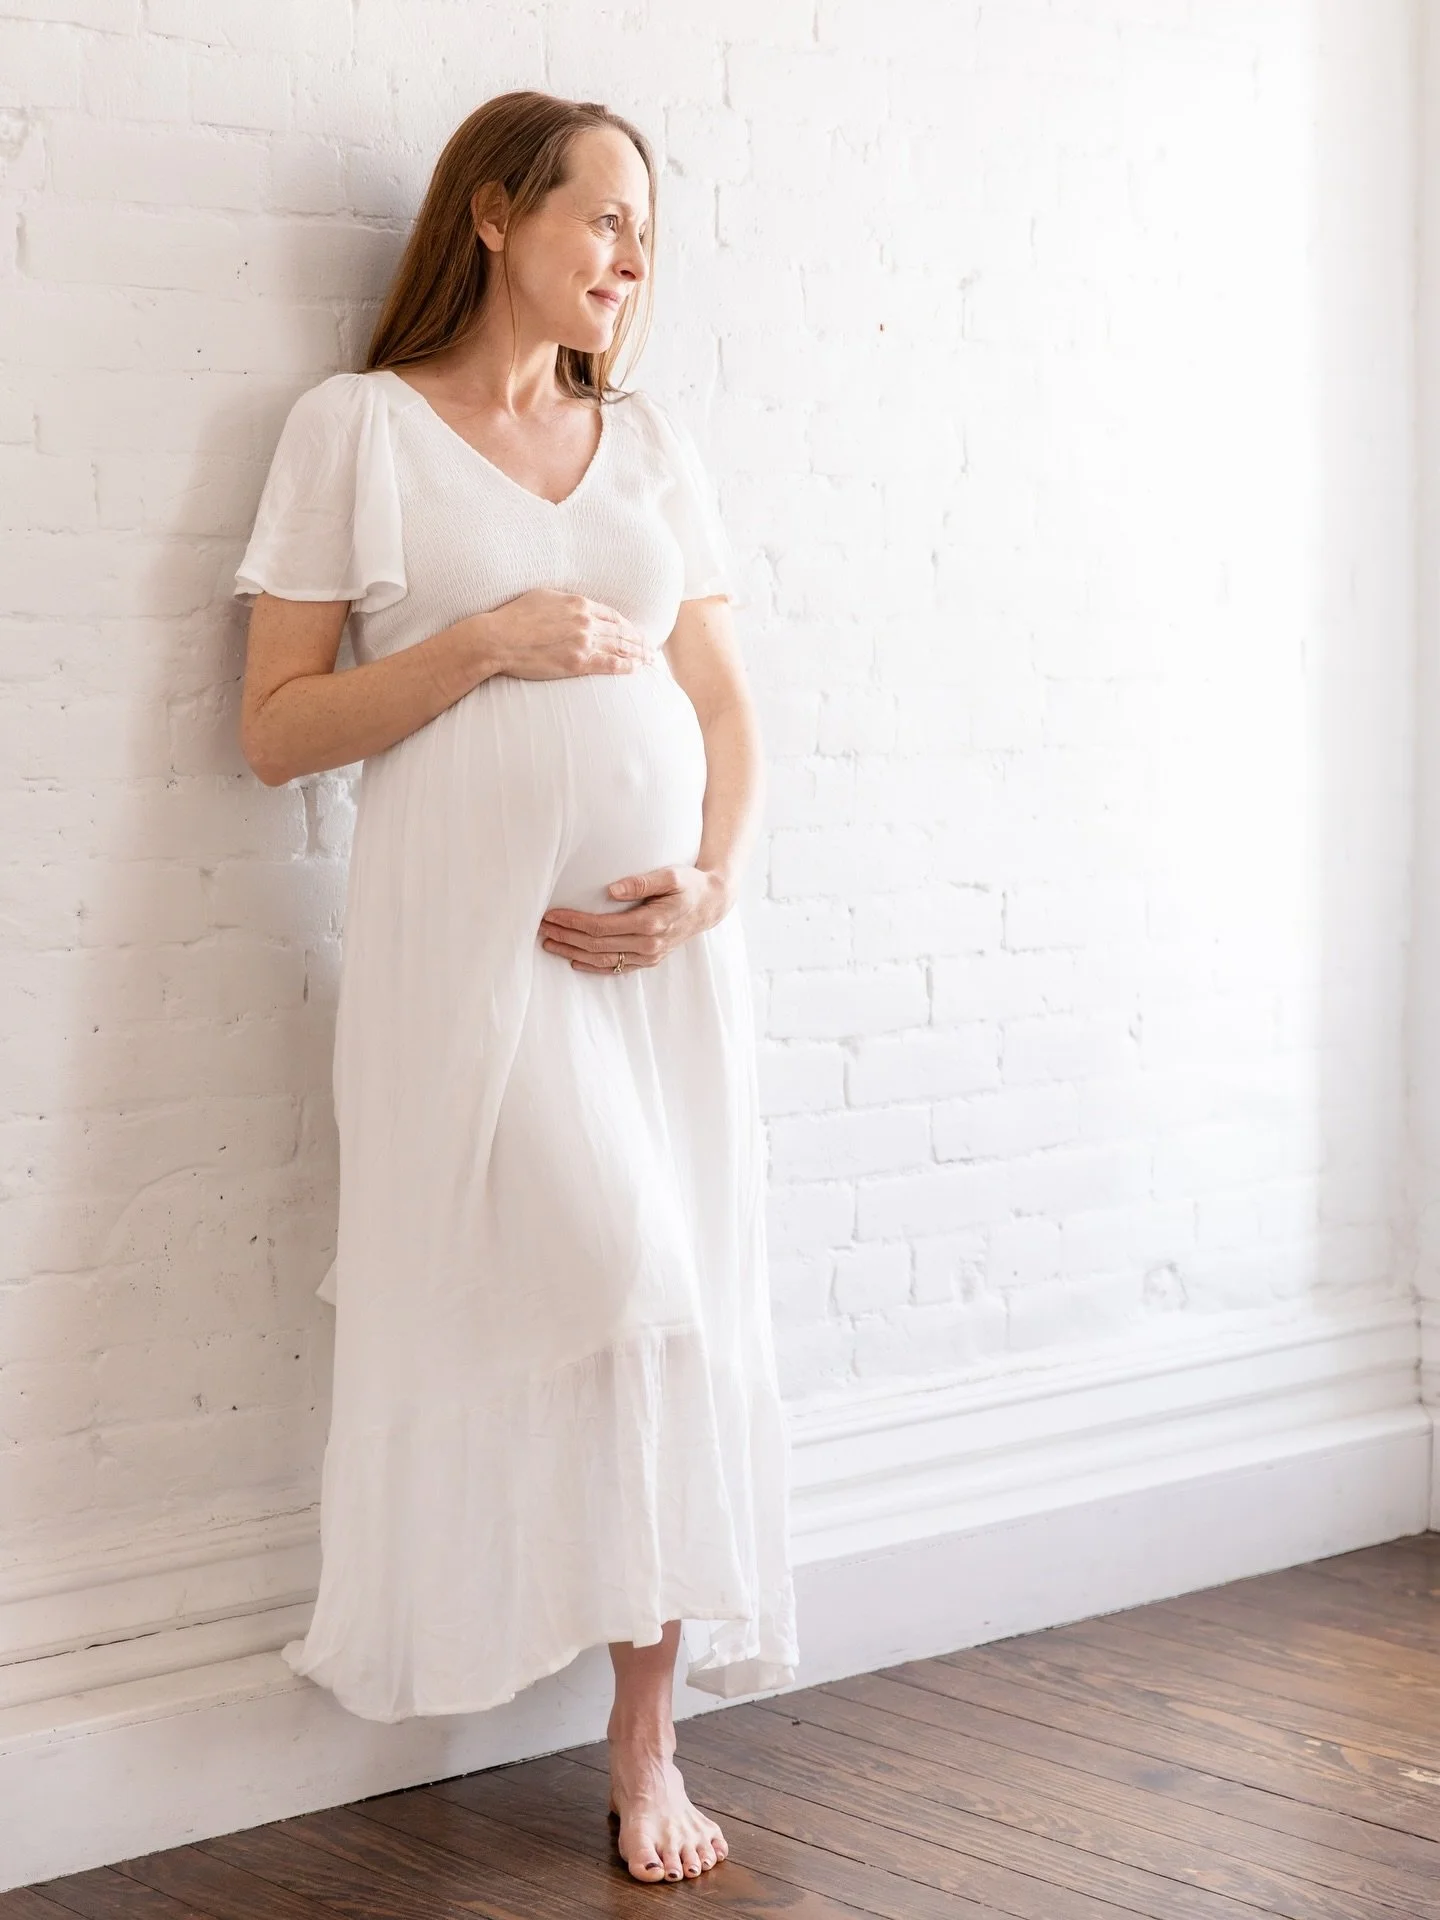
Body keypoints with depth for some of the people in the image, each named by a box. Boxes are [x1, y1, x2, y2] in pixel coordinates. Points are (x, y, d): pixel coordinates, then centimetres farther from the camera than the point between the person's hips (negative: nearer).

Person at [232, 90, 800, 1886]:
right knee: (568, 1266, -14)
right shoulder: (357, 427, 2)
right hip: (467, 934, -4)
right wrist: (484, 643, -12)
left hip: (661, 937, 4)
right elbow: (275, 728, -2)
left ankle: (645, 1741, 9)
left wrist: (714, 877, -5)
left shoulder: (651, 442, 15)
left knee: (676, 1306, 1)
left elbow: (725, 706, 13)